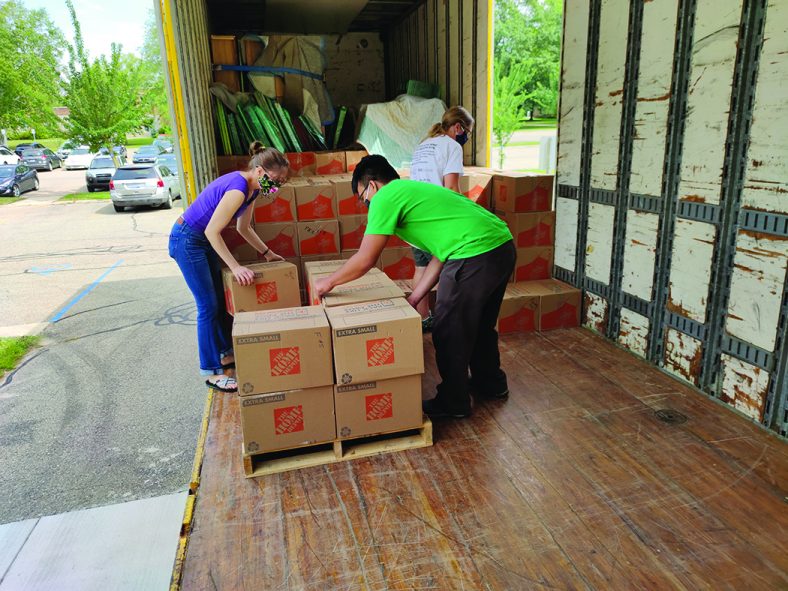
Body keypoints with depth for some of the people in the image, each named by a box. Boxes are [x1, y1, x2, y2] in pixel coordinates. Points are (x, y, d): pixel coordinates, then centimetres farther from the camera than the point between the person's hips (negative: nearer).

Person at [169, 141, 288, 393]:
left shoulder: (252, 188, 1)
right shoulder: (237, 188, -28)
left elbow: (244, 228, 14)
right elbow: (212, 231, -27)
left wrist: (267, 253, 14)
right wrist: (236, 267, -26)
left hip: (203, 240, 10)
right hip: (186, 241, -10)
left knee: (221, 299, 14)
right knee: (209, 307, -7)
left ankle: (227, 353, 27)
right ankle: (211, 371, 2)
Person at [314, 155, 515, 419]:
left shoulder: (386, 197, -2)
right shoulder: (413, 190, 25)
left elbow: (365, 260, -2)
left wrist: (328, 283, 13)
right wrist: (414, 298, 20)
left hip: (474, 256, -10)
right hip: (504, 247, 10)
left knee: (448, 334, 8)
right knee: (480, 325, 26)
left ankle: (453, 403, 24)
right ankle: (490, 384, 45)